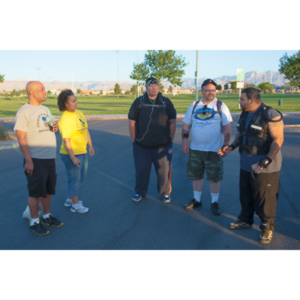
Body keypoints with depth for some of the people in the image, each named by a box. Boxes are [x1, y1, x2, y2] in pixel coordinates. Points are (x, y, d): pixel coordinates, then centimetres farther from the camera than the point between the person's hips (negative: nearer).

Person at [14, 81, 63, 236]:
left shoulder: (45, 109, 13)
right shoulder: (23, 112, -12)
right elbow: (21, 138, -15)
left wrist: (54, 128, 0)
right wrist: (28, 160, -19)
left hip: (50, 158, 7)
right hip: (35, 159, -7)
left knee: (48, 190, 16)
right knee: (35, 192, 3)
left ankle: (47, 216, 32)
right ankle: (34, 222, 18)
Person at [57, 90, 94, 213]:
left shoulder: (79, 113, 6)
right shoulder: (64, 119, -19)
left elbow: (86, 130, 16)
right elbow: (66, 140, -22)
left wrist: (90, 146, 17)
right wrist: (73, 157, -25)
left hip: (83, 152, 9)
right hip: (71, 154, -9)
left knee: (80, 178, 20)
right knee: (74, 179, 5)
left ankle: (70, 199, 37)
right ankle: (75, 204, 21)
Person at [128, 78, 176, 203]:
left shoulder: (166, 102, 3)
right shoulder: (139, 102, 2)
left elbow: (172, 122, 6)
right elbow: (132, 122, 4)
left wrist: (170, 140, 3)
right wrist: (134, 140, 2)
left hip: (162, 145, 0)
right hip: (141, 145, 0)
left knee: (164, 170, 6)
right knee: (141, 170, 9)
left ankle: (165, 193, 26)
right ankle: (140, 192, 29)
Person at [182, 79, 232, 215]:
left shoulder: (221, 106, -3)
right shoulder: (194, 106, 7)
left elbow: (227, 128, -5)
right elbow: (186, 125, 10)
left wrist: (225, 146, -11)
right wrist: (184, 142, 3)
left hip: (214, 150, -3)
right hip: (195, 149, 3)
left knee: (214, 178, 6)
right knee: (195, 176, 13)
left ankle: (214, 203, 24)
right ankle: (196, 200, 31)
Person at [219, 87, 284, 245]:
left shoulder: (270, 114, -17)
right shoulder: (244, 115, 9)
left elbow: (278, 139, -20)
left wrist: (267, 161, -27)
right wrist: (232, 146, 2)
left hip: (265, 166, -8)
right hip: (246, 163, 8)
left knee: (264, 199, 3)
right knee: (245, 195, 19)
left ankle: (267, 227, 23)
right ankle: (245, 220, 38)